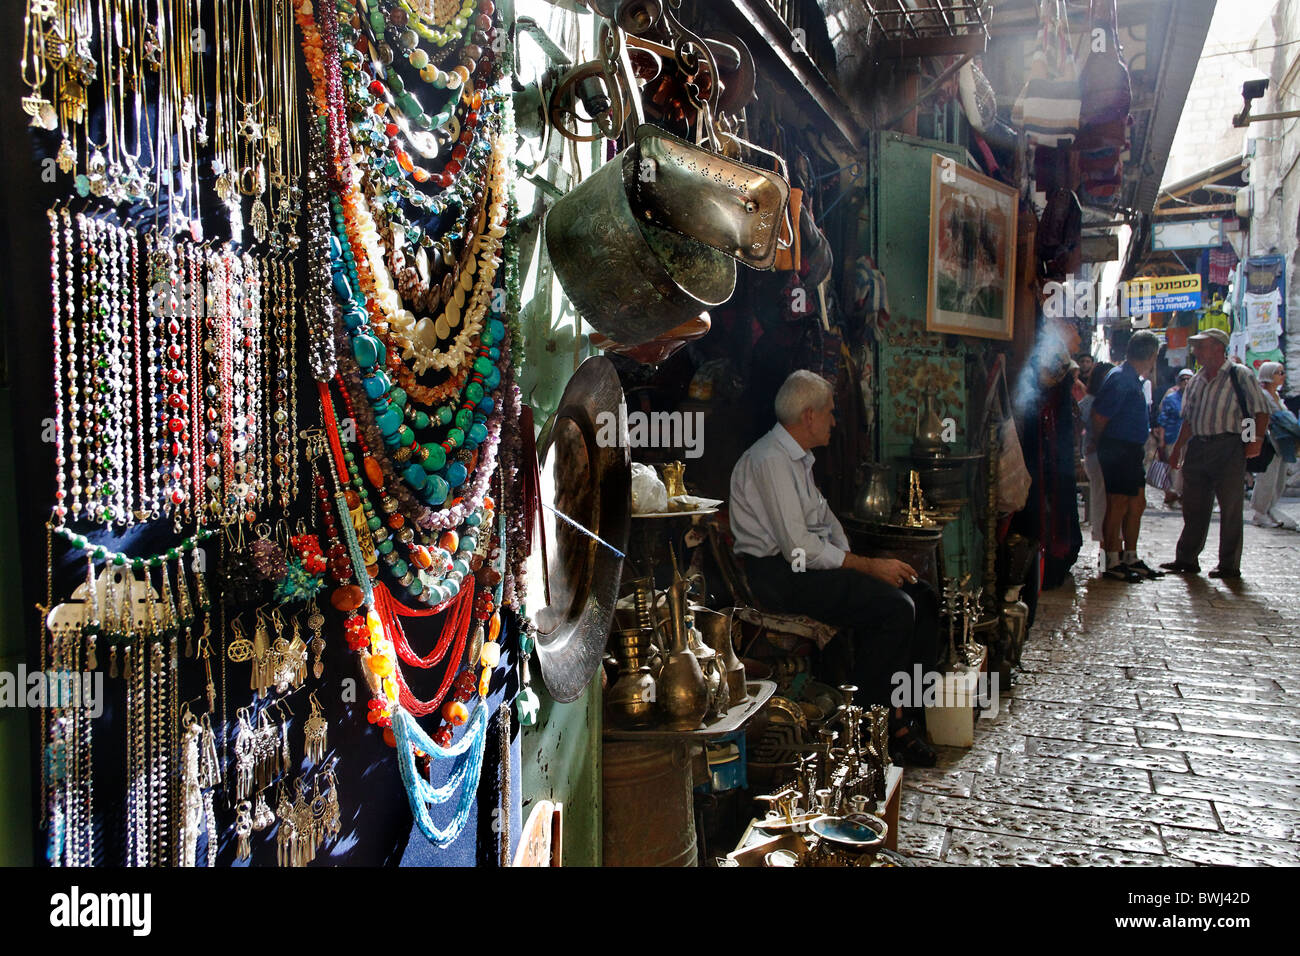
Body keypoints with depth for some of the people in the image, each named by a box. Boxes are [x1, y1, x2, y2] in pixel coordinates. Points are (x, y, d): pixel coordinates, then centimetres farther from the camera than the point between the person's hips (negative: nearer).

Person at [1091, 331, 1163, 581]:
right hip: (1118, 450, -10)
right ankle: (1113, 563, 3)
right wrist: (1102, 445, -7)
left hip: (1131, 450, 10)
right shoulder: (1121, 378, -15)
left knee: (1137, 504, 14)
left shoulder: (1132, 378, 17)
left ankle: (1130, 558, 23)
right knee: (1118, 505, -4)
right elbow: (1099, 416, -18)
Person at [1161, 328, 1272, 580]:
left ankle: (1229, 566, 4)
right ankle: (1187, 559, 18)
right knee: (1194, 507, 10)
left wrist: (1256, 439, -17)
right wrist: (1177, 449, 15)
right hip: (1197, 448, 6)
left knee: (1231, 509, -2)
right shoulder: (1196, 381, 17)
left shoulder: (1240, 376, -2)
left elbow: (1261, 411, -5)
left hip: (1228, 448, -6)